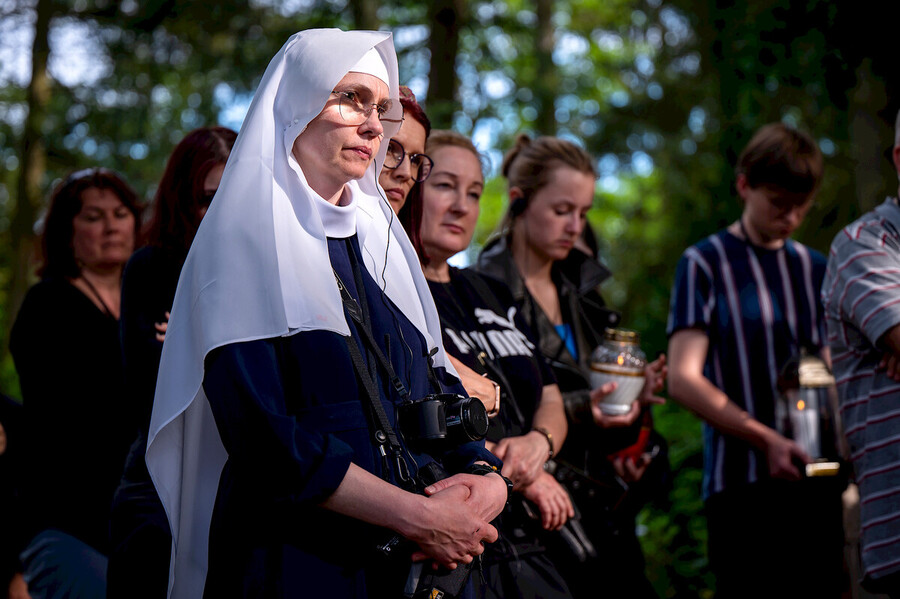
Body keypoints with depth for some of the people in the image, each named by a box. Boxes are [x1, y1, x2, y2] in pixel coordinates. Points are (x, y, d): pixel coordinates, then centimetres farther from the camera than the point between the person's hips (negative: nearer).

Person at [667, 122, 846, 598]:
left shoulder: (814, 269, 17)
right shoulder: (706, 263, 2)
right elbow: (683, 380, -6)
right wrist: (766, 439, -17)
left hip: (815, 481, 5)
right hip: (742, 482, -5)